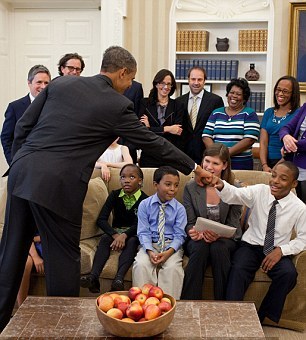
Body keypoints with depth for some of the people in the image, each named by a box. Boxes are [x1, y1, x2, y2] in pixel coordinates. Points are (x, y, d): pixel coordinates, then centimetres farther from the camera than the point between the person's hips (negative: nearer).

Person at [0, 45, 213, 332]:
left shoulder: (60, 83, 12)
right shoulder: (117, 105, -1)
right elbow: (154, 143, 6)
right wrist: (194, 168, 17)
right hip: (56, 185, -6)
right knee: (63, 258, 9)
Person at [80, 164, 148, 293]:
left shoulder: (144, 199, -5)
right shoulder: (114, 195, 3)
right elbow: (101, 220, -6)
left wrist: (124, 235, -32)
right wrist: (115, 235, -24)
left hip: (133, 234, -2)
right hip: (115, 232, 2)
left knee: (132, 241, -34)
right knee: (105, 238, -28)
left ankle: (119, 278, -54)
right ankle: (93, 277, -46)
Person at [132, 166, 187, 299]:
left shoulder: (179, 208, -1)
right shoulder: (144, 205, 0)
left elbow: (179, 235, -2)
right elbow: (143, 232, -2)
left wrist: (169, 252, -20)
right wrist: (150, 252, -19)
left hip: (171, 245, 0)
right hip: (150, 244, 1)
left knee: (173, 267, -29)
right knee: (140, 265, -27)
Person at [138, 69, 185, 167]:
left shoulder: (177, 106, 8)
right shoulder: (145, 103, 6)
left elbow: (178, 132, -4)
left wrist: (151, 128, -9)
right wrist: (166, 129, -12)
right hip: (149, 156, 0)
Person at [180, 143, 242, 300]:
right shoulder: (191, 187, 2)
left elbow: (233, 224, -3)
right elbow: (189, 223, 2)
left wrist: (218, 234, -25)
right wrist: (194, 232, -23)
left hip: (226, 239, 0)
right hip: (199, 238, 0)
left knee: (218, 248, -35)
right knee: (199, 247, -35)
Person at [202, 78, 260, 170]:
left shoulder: (249, 114, 2)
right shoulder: (216, 113, 12)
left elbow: (250, 139, -10)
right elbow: (206, 136, 6)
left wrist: (228, 152, -16)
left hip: (241, 165, -2)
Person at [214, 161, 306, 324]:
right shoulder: (259, 192, -7)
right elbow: (234, 194, -23)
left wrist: (281, 250, -16)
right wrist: (222, 186, -47)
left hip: (277, 252, 1)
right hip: (251, 245, 0)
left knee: (289, 274, -28)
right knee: (238, 270, -30)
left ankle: (260, 318, -13)